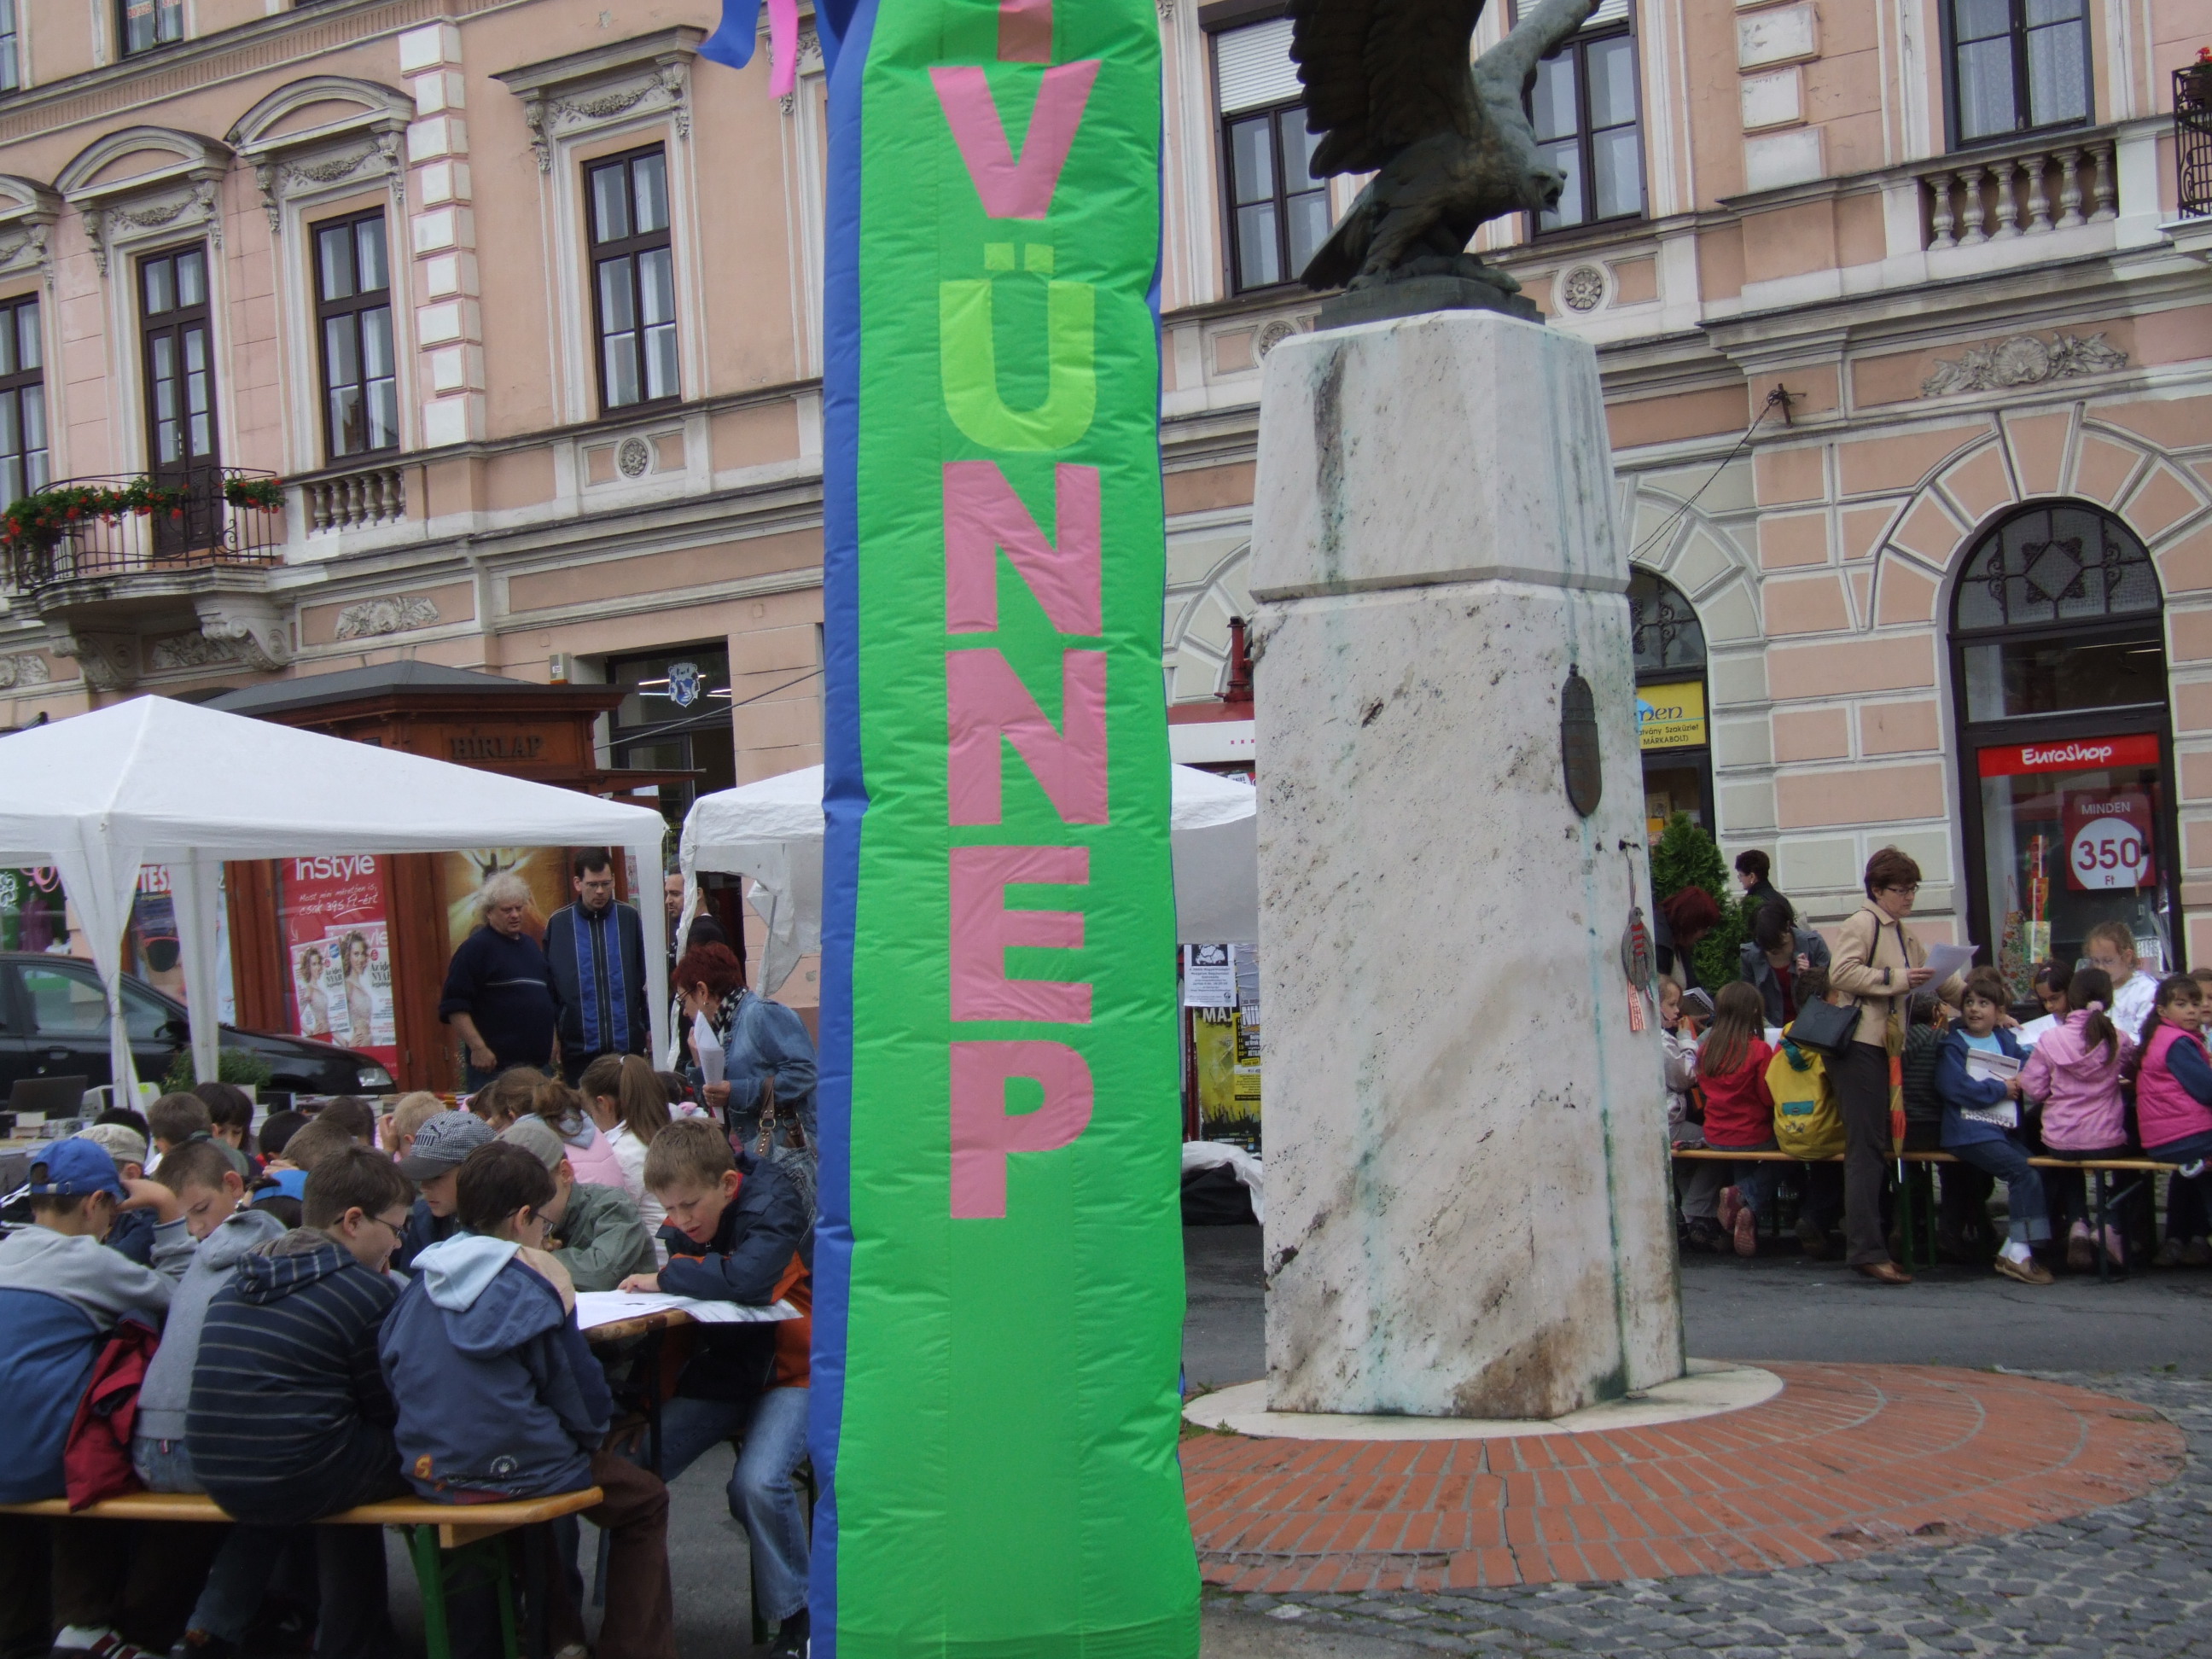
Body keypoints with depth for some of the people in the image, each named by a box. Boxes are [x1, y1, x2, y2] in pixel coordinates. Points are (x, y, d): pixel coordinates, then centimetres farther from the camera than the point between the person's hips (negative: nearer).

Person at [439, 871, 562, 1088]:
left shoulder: (532, 946, 18)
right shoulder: (476, 948, -5)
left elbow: (551, 997, 29)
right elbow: (454, 1006, -13)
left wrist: (554, 1038, 19)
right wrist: (478, 1048, -19)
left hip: (539, 1062, 7)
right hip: (495, 1064, -7)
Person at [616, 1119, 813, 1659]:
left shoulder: (772, 1204, -19)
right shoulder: (685, 1222, 2)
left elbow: (748, 1277, -36)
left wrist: (667, 1277, -25)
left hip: (788, 1373, -6)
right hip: (719, 1371, 7)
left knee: (758, 1483, -30)